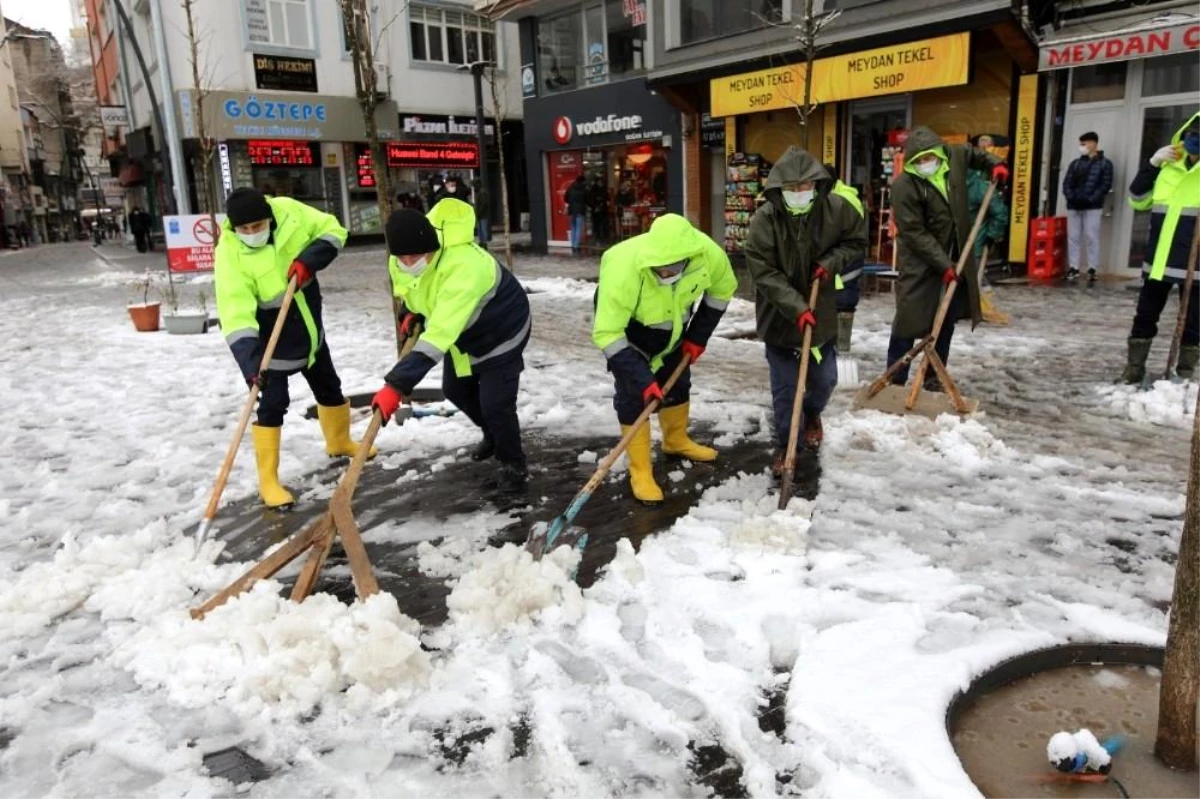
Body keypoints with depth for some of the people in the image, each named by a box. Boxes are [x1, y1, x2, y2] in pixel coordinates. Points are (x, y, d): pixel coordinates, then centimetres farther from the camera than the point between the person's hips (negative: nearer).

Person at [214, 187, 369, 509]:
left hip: (310, 329, 5)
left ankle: (339, 442, 45)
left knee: (329, 386, 20)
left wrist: (310, 258, -24)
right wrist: (249, 357, -45)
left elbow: (332, 230, -5)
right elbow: (236, 312, -33)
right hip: (271, 339, -5)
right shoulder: (229, 253, -26)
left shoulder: (288, 211, -17)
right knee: (273, 405, -8)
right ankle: (268, 480, 4)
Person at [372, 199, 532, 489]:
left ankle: (513, 464, 16)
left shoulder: (464, 267, -45)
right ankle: (492, 434, 47)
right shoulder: (400, 262, -18)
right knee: (455, 389, 19)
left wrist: (396, 385, -56)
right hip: (463, 334, 8)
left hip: (502, 331, -8)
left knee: (496, 403, -11)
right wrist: (411, 312, -9)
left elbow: (440, 334, -52)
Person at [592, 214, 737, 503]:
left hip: (673, 324, 5)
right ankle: (640, 471, 5)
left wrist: (698, 336, -7)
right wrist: (641, 377, -39)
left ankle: (676, 441, 41)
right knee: (633, 396, -8)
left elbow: (722, 289, -6)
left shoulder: (708, 253, -30)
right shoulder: (623, 269, -43)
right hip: (626, 325, -4)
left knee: (678, 383, 17)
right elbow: (607, 334, -36)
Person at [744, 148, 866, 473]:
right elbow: (763, 273, -20)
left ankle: (812, 414, 49)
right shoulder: (764, 219, -19)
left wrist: (831, 262, -14)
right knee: (784, 387, 3)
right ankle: (784, 445, 23)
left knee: (824, 379, 16)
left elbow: (857, 241, 6)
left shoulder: (837, 208, -10)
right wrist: (796, 308, -27)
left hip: (822, 312, 3)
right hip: (779, 316, -3)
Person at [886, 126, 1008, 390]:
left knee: (947, 319, 10)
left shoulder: (954, 155, -5)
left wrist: (994, 164, 2)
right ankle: (895, 381, 2)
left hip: (955, 255, 6)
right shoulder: (904, 186, -22)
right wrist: (944, 265, -24)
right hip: (919, 260, -6)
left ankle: (934, 378, 21)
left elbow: (973, 153, 23)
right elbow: (914, 234, -22)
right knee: (909, 317, -7)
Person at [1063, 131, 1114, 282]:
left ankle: (1092, 269, -1)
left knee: (1091, 237, -4)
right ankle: (1073, 267, 10)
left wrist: (1091, 199, -17)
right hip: (1073, 206, 4)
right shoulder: (1075, 163, 15)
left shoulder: (1105, 164, 4)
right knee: (1073, 237, 4)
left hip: (1093, 207, -4)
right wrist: (1071, 197, -10)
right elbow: (1067, 183, 9)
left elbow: (1106, 185, -4)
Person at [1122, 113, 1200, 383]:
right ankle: (1134, 367, 23)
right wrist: (1152, 164, 1)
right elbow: (1138, 200, 11)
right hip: (1157, 260, 4)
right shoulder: (1167, 166, 8)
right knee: (1145, 316, 11)